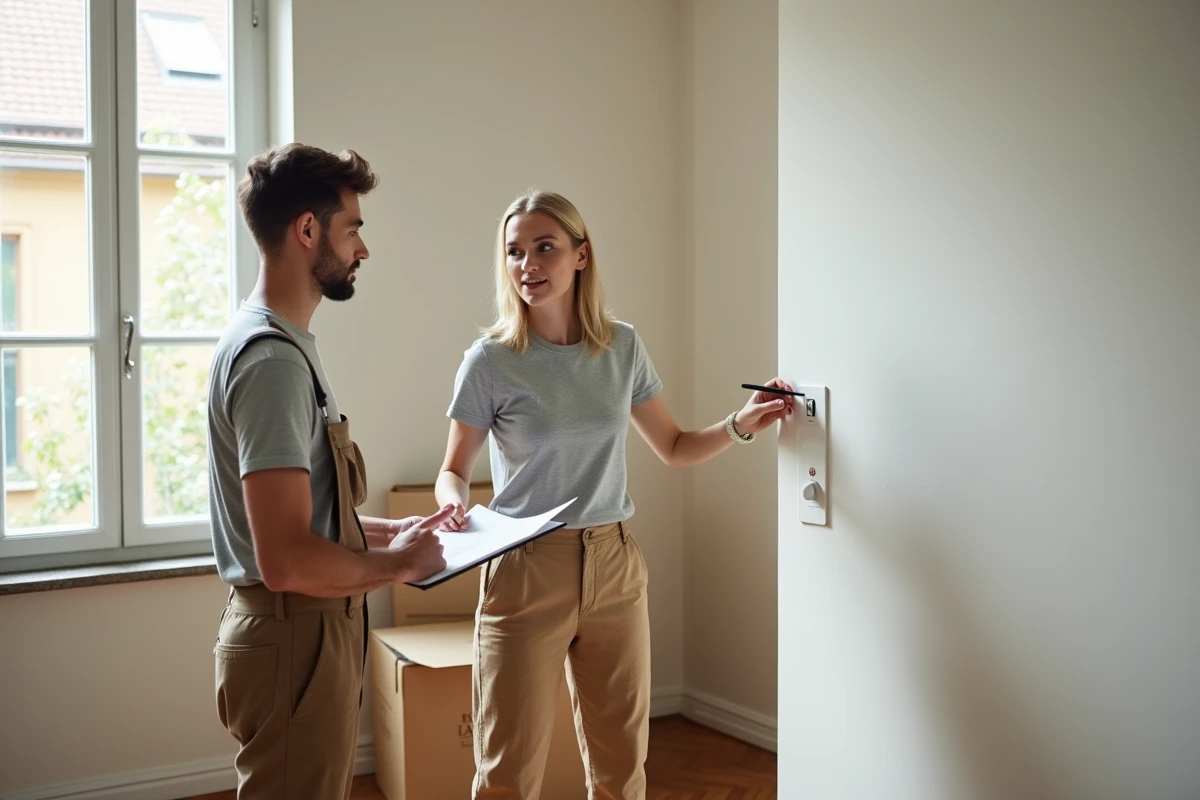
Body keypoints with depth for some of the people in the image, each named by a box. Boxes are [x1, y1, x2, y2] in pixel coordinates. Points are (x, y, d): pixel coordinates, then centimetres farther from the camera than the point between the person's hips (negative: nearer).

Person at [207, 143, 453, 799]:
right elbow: (287, 561, -28)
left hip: (313, 630, 10)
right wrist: (398, 563, -13)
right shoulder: (272, 359, -21)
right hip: (295, 640, -10)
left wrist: (390, 530, 12)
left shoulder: (279, 342, 12)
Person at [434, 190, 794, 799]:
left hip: (614, 566, 3)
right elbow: (453, 472, 2)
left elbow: (674, 449, 14)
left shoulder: (623, 347, 4)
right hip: (526, 570, -3)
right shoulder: (491, 361, -6)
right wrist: (454, 503, -19)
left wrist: (740, 424, -2)